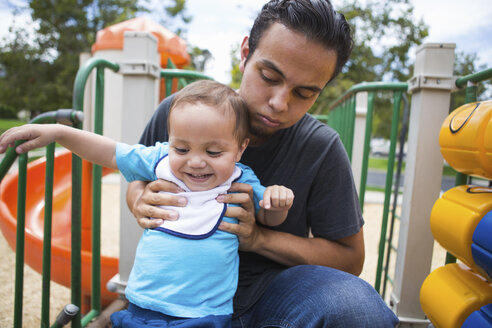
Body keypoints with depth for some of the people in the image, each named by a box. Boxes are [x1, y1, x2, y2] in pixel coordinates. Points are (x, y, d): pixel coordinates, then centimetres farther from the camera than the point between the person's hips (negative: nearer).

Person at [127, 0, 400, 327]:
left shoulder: (322, 149, -15)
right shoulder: (177, 112, -11)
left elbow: (350, 258, -7)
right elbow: (136, 181, 7)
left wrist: (258, 238, -21)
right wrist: (141, 204, -19)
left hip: (270, 287, 1)